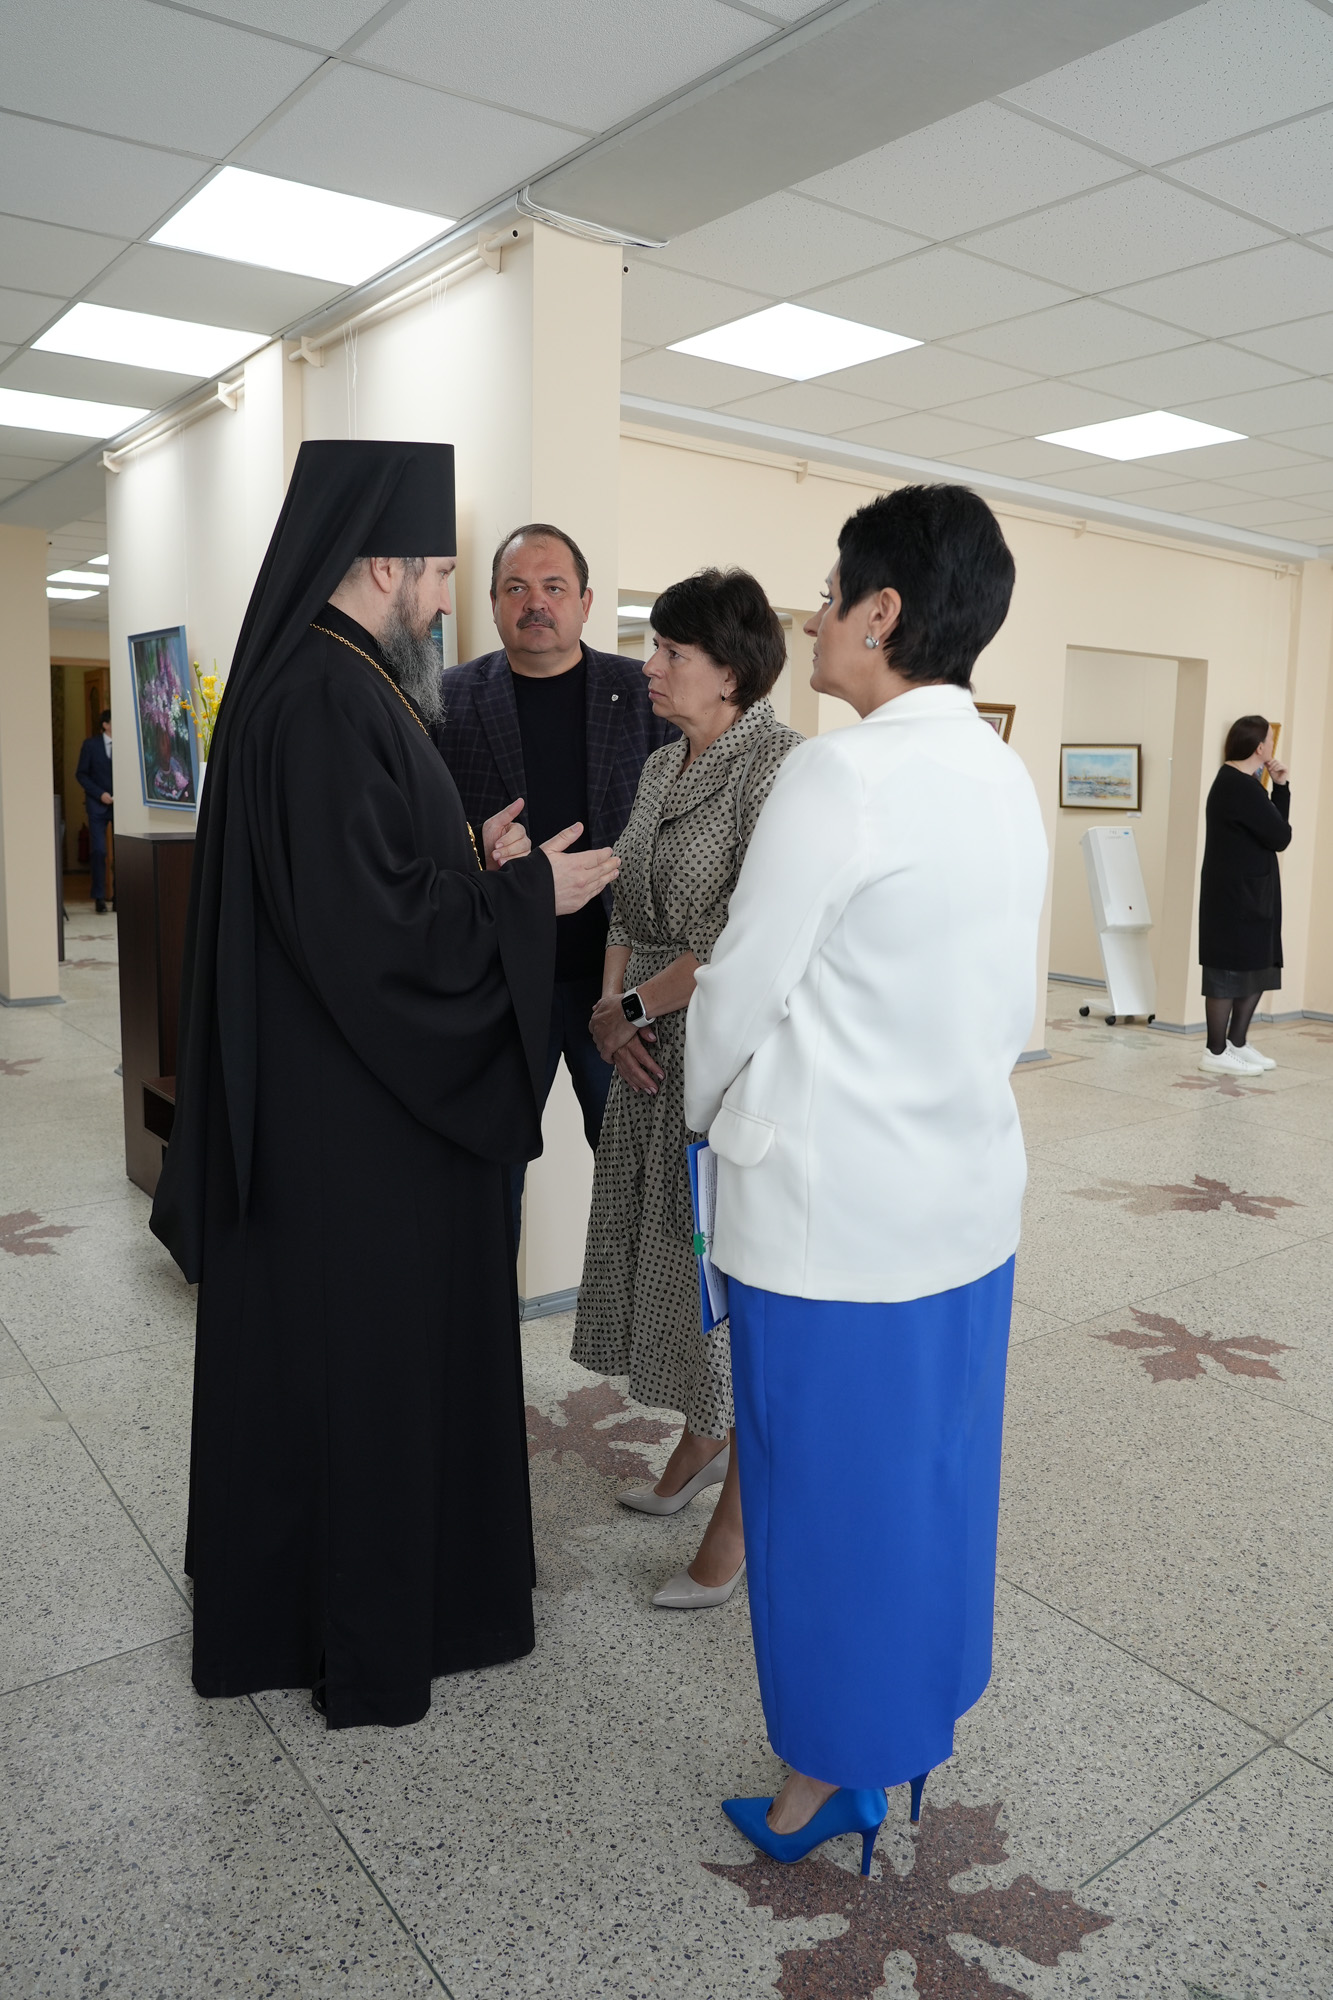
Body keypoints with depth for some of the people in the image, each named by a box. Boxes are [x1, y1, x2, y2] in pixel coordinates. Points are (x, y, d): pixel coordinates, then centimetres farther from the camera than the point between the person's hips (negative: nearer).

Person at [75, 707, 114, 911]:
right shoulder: (91, 744, 1)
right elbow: (81, 773, 3)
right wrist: (100, 794, -8)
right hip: (98, 804, 0)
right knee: (99, 851, -3)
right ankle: (99, 898, 6)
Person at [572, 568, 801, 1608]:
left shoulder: (778, 763, -16)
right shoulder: (662, 766, 11)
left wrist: (633, 1007, -13)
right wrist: (612, 1010, -2)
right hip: (654, 1053, 8)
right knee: (671, 1250, 18)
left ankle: (741, 1522, 18)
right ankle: (701, 1439, 40)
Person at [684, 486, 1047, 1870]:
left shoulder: (837, 775, -19)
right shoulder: (1008, 782, 4)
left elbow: (740, 989, -12)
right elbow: (1014, 1003, 11)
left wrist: (708, 1109, 6)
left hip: (830, 1200, -7)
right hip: (967, 1189, 7)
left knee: (827, 1484, 10)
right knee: (936, 1471, 21)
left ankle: (828, 1774, 30)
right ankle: (922, 1711, 42)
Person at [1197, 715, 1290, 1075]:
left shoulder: (1237, 782, 14)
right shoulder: (1241, 788, -19)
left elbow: (1273, 827, 15)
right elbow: (1280, 837, -15)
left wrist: (1280, 786, 4)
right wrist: (1279, 787, 1)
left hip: (1249, 893, 11)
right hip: (1235, 896, -11)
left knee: (1258, 968, 15)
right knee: (1229, 971, -3)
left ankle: (1237, 1043, 23)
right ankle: (1216, 1053, 5)